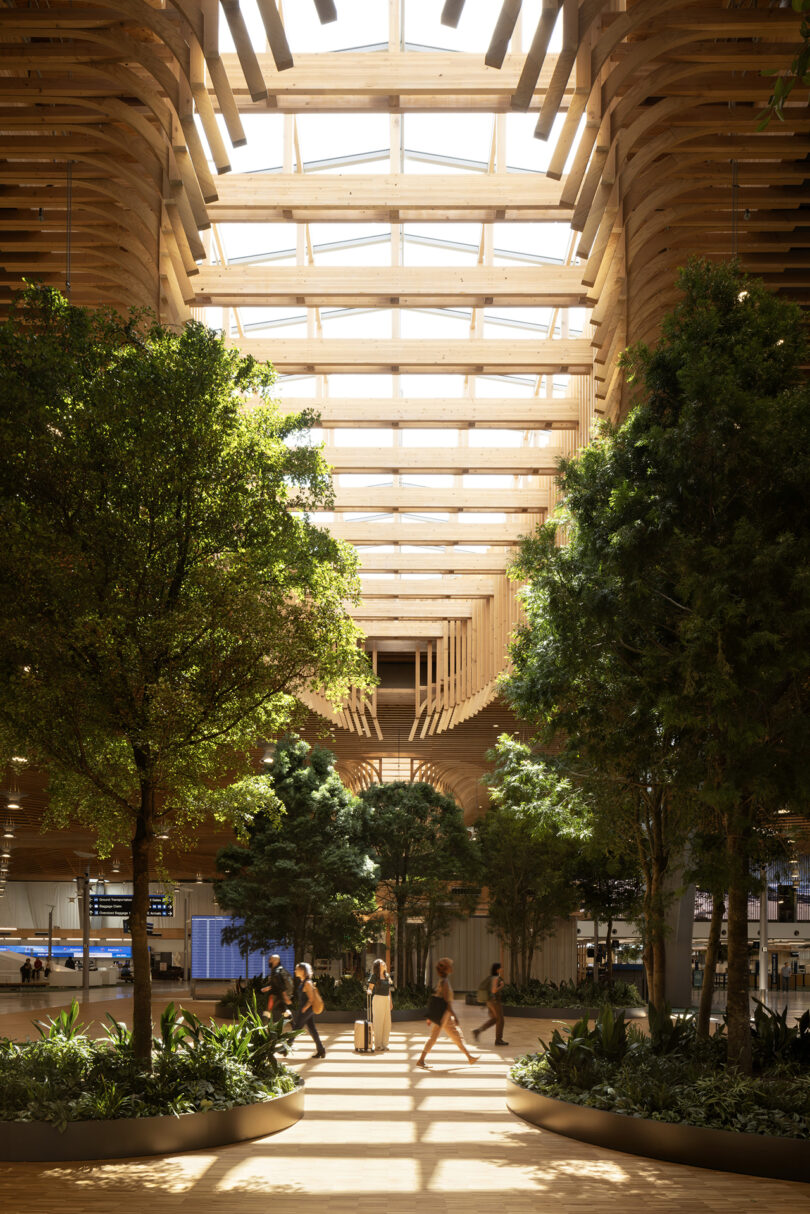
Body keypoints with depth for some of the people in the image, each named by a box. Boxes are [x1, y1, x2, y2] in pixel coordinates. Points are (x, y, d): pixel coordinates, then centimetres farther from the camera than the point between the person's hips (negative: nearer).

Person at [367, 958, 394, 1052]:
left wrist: (390, 1002, 17)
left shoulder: (387, 976, 13)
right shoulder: (374, 977, -6)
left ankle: (384, 1044, 14)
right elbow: (370, 988, -10)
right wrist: (369, 991, -33)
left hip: (386, 999, 7)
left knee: (387, 1022, 6)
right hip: (378, 998, -7)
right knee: (378, 1022, -5)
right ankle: (378, 1045, -1)